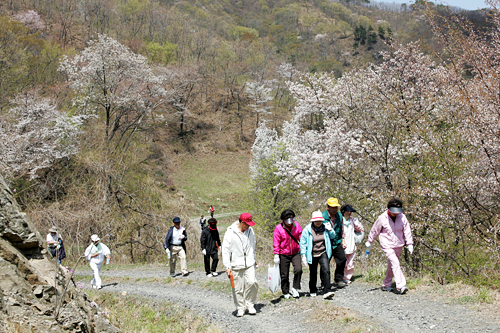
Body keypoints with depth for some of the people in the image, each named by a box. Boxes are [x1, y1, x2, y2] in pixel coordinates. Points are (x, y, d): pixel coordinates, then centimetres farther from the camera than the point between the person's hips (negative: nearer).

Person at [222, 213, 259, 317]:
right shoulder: (230, 232, -9)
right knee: (238, 289, 1)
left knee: (252, 282, -14)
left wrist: (254, 259, 27)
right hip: (236, 265, -3)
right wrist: (227, 267, -11)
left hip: (249, 264, 3)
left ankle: (250, 304, 6)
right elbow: (225, 250, -8)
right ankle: (240, 308, 20)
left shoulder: (250, 230, 8)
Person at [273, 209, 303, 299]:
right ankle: (286, 292, 26)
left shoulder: (296, 225, -4)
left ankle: (295, 288, 1)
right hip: (283, 255, -1)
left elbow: (301, 238, 6)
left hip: (295, 253, 1)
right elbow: (276, 243, -7)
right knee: (284, 275, 6)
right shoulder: (279, 228, -11)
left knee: (298, 269, -19)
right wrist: (276, 255, -9)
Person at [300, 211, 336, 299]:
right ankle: (313, 291, 32)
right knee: (313, 273, 11)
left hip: (323, 253, 1)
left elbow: (333, 236, 14)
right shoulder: (307, 229, -10)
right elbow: (303, 242, -5)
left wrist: (330, 230, -6)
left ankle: (327, 291, -18)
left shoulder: (325, 227, -1)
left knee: (326, 270, -17)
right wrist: (303, 255, -9)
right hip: (312, 255, -1)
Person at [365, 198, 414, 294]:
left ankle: (386, 285, 28)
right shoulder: (382, 218, -10)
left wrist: (410, 243, -3)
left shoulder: (402, 217, -3)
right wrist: (369, 243, 8)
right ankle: (401, 286, -22)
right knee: (395, 263, -19)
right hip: (387, 245, -4)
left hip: (398, 245, 4)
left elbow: (407, 230, 4)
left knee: (392, 265, 13)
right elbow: (374, 230, 1)